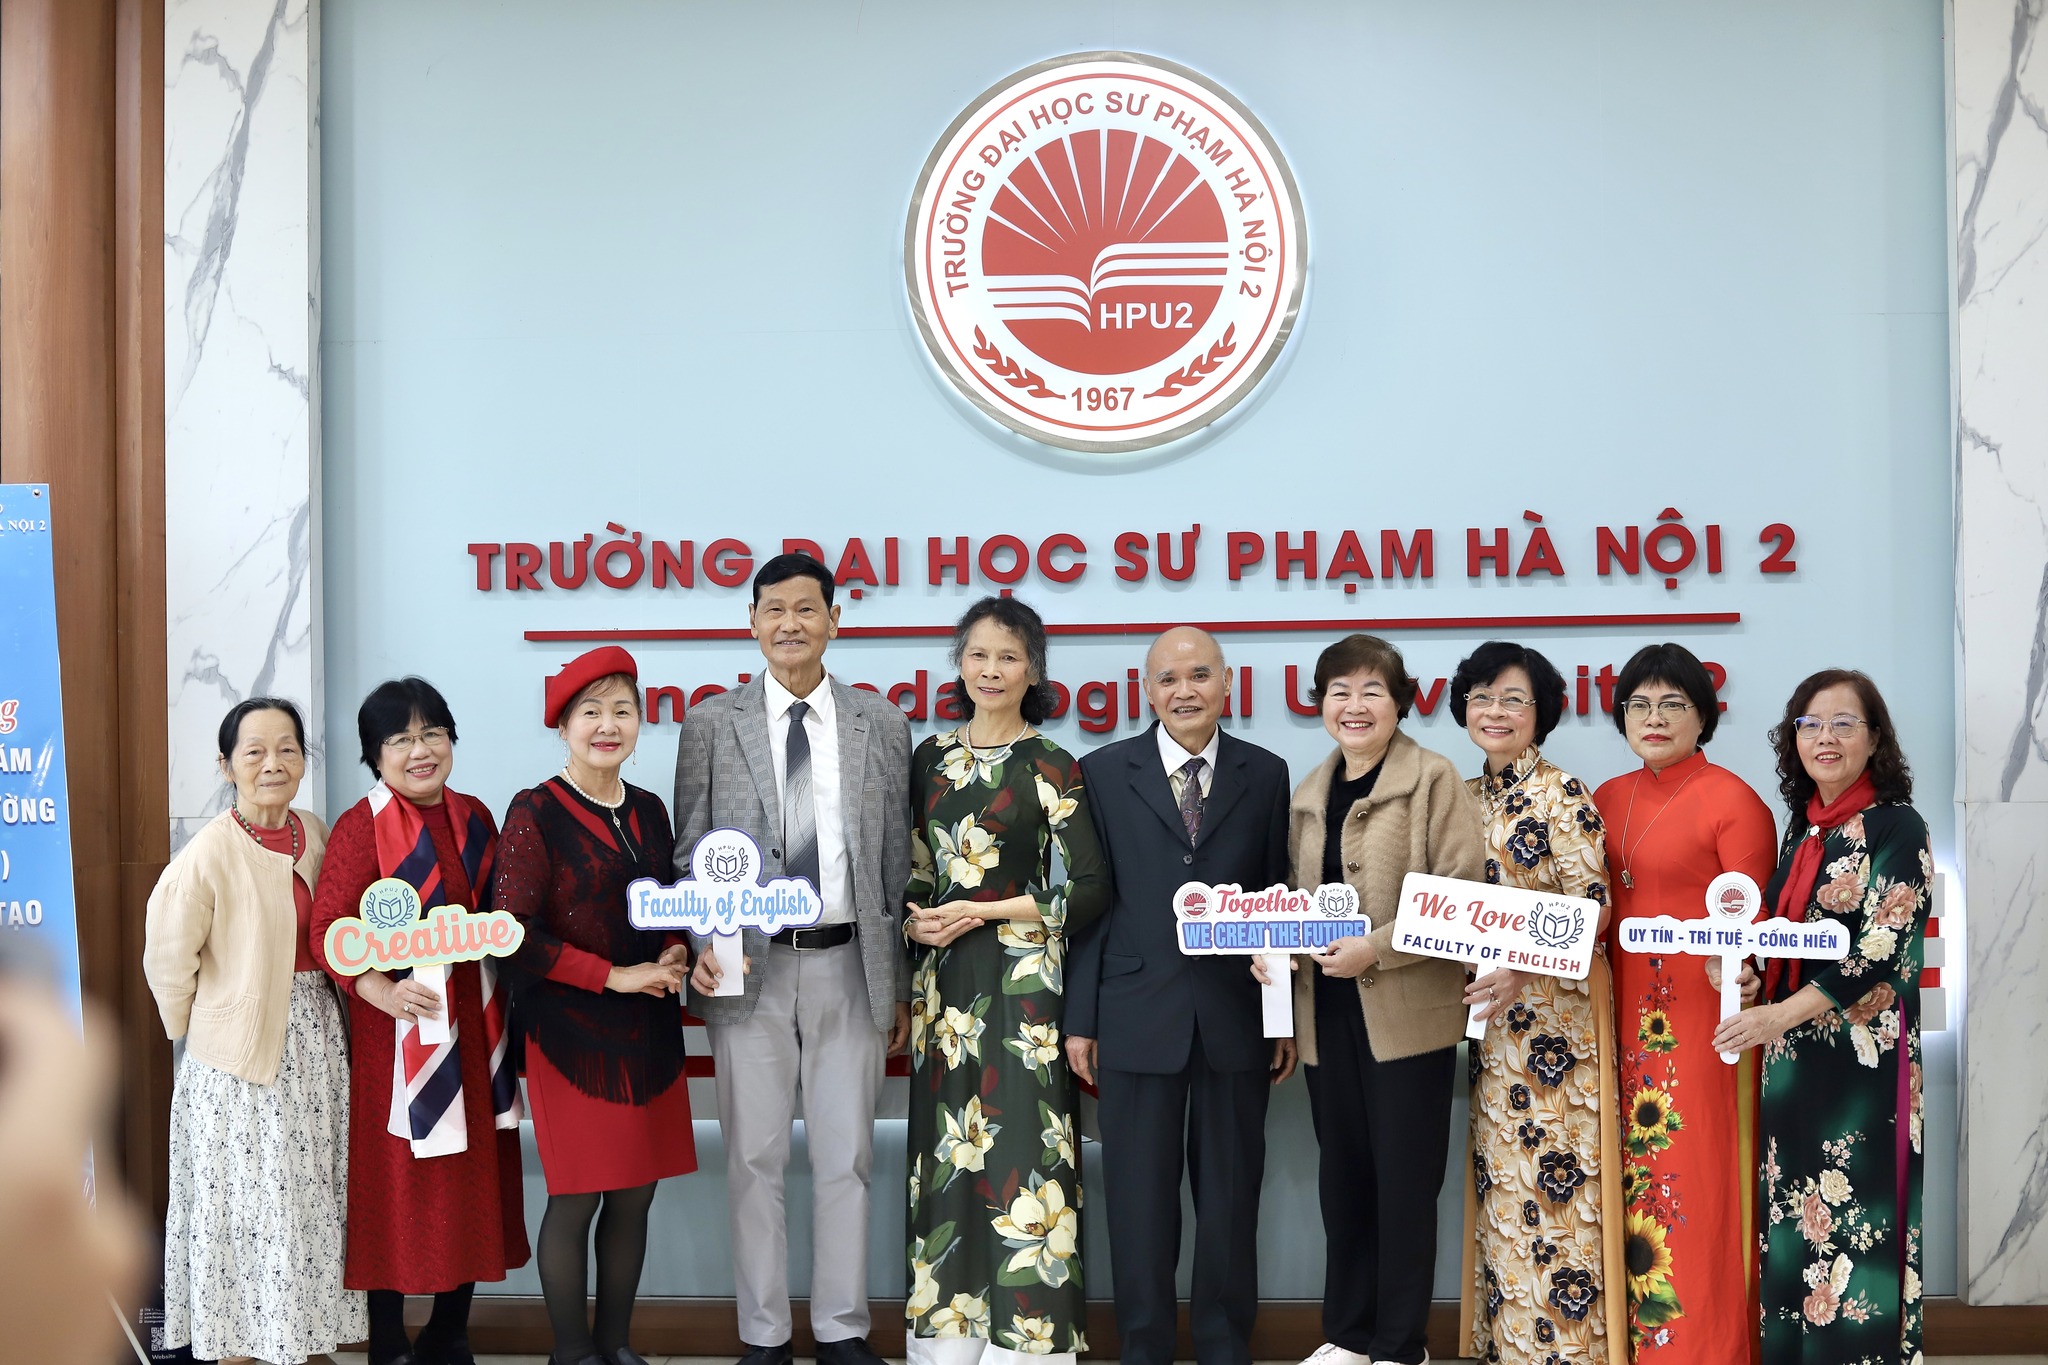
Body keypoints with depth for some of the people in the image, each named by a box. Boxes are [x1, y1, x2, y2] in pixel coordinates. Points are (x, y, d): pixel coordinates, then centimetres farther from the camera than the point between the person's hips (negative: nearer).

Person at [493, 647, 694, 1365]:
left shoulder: (649, 811, 11)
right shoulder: (536, 813, -7)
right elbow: (515, 934, -13)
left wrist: (673, 955, -1)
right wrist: (615, 976, -14)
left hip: (650, 1032, 6)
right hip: (571, 1030, -5)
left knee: (634, 1197, 9)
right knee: (575, 1200, 0)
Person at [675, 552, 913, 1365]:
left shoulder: (881, 726, 6)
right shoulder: (713, 725, 5)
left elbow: (898, 861, 7)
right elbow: (690, 850, 5)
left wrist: (901, 984, 6)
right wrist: (701, 947, -10)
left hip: (850, 965, 1)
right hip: (751, 967, -1)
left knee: (846, 1157, 7)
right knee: (755, 1159, 6)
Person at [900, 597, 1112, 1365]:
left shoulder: (1052, 769, -4)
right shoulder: (931, 759, 10)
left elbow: (1086, 893, -8)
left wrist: (981, 911, -11)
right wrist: (915, 920, -4)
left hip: (1022, 984, -5)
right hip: (943, 983, 5)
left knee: (1020, 1152, -5)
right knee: (947, 1152, 8)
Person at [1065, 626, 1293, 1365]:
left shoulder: (1266, 774, 7)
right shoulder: (1105, 772, 3)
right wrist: (1079, 1018, -1)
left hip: (1237, 1018, 1)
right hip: (1136, 1017, -1)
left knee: (1230, 1192, 8)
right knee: (1139, 1193, 5)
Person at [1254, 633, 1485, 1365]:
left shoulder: (1433, 779, -5)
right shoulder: (1308, 794, 14)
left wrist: (1376, 947, -19)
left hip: (1408, 1014, -5)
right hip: (1327, 1015, 6)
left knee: (1404, 1182, 3)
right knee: (1342, 1176, 13)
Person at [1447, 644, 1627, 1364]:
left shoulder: (1562, 793, -8)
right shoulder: (1468, 797, 12)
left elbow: (1589, 904, -13)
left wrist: (1521, 969, -24)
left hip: (1555, 1008, -6)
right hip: (1489, 1011, 6)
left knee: (1553, 1174, -4)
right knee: (1500, 1177, 9)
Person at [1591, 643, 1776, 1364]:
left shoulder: (1731, 800, -6)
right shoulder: (1609, 799, 13)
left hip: (1700, 1018, -6)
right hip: (1626, 1014, 6)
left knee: (1696, 1179, -3)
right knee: (1634, 1175, 8)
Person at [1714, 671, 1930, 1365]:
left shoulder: (1897, 828, -8)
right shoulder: (1804, 827, 12)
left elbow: (1881, 951, -15)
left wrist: (1780, 1015, -18)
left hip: (1863, 1056, -6)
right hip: (1791, 1055, 7)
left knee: (1852, 1225, -3)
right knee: (1791, 1223, 9)